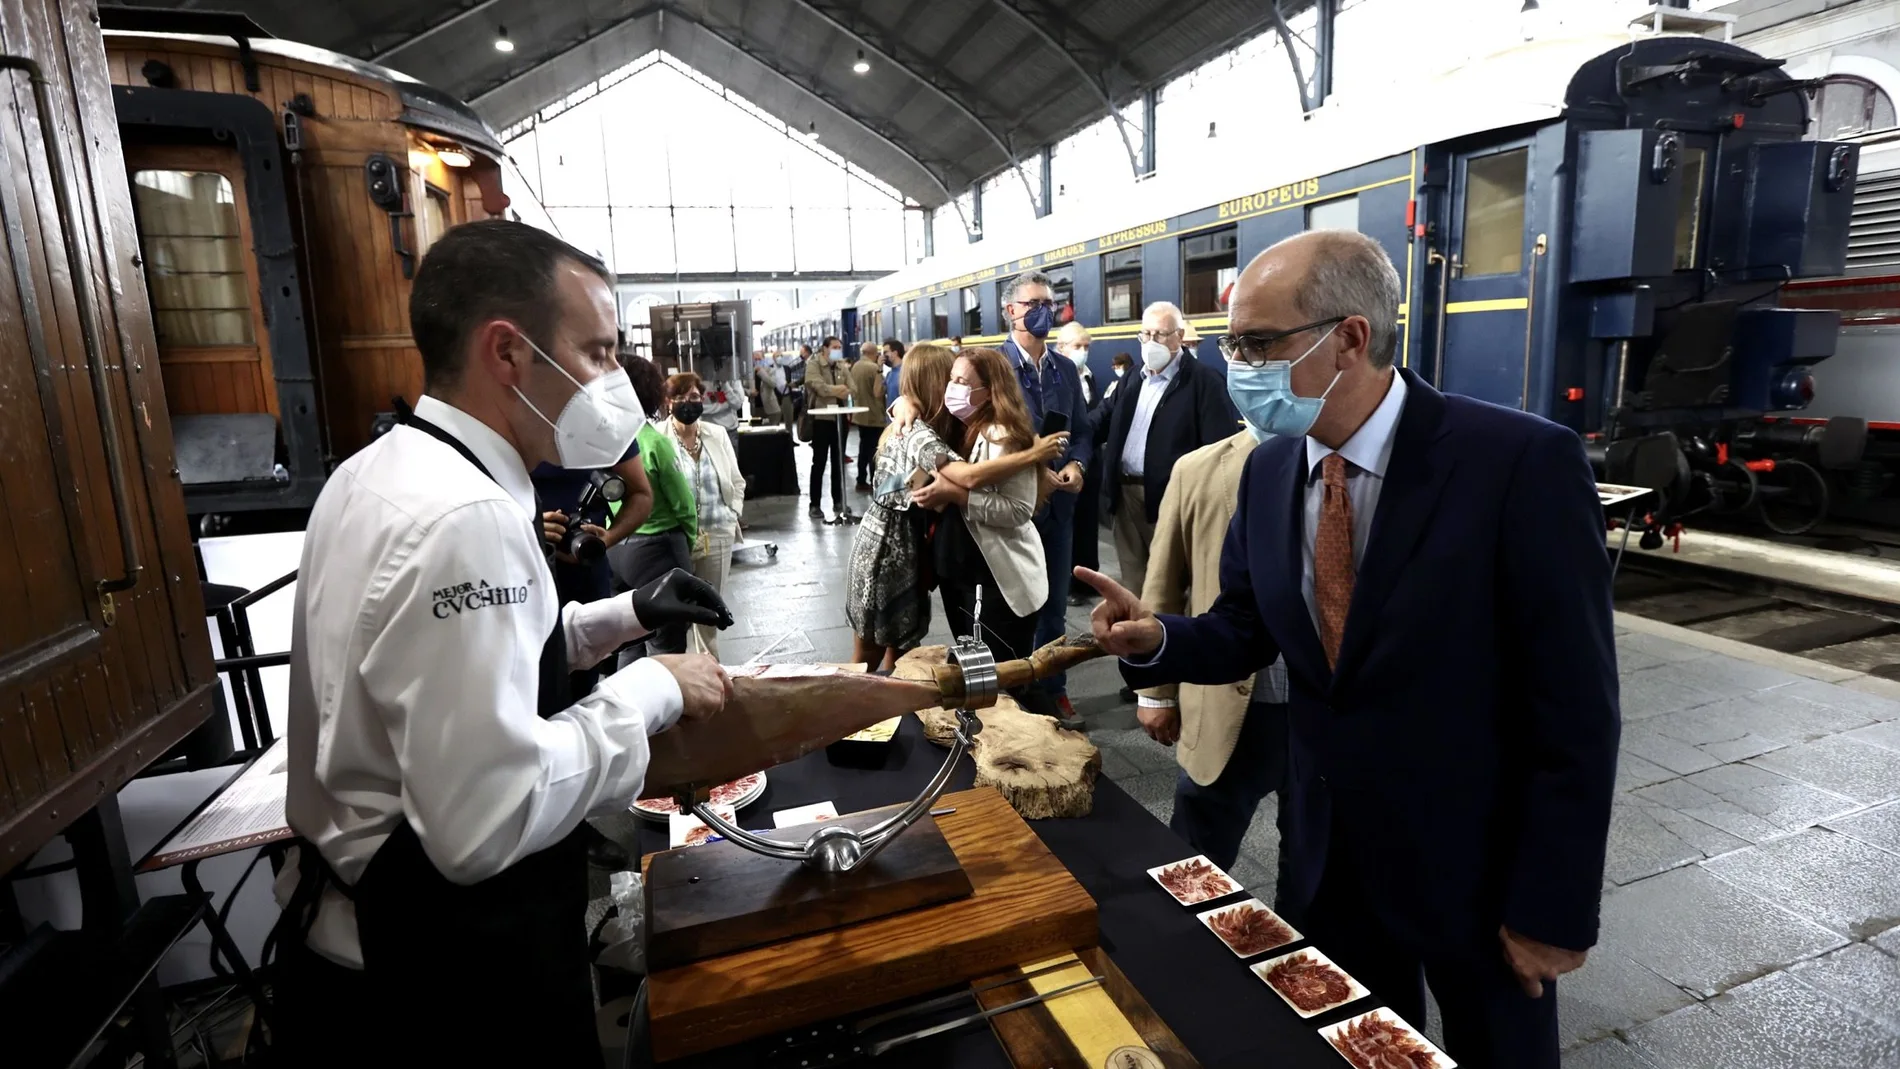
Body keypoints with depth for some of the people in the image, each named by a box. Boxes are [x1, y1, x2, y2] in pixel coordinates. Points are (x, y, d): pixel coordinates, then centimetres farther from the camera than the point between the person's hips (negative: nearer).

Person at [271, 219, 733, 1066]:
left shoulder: (384, 470, 2)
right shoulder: (465, 518, -30)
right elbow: (487, 821, -33)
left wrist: (625, 616, 4)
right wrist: (651, 689, -22)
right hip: (434, 972, -9)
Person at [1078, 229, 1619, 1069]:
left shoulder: (1524, 463, -22)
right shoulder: (1267, 472, -4)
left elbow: (1576, 709, -18)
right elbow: (1243, 633, 3)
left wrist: (1552, 905, -13)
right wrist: (1153, 638, -18)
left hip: (1476, 864, -4)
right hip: (1325, 855, 4)